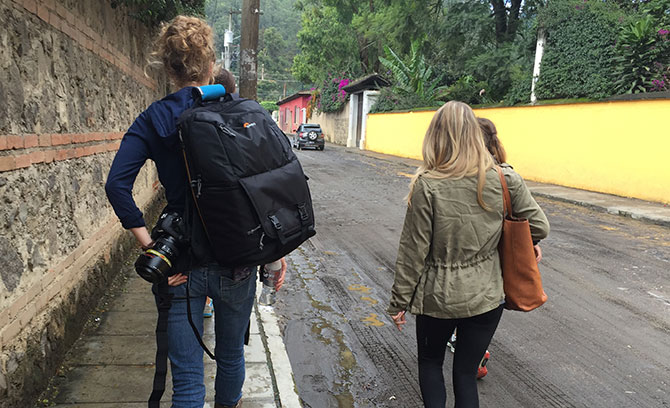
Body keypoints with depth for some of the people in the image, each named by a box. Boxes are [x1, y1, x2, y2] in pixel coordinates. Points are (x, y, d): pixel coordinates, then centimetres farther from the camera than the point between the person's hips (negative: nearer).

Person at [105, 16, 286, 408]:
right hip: (238, 260, 2)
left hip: (182, 264, -1)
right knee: (232, 354, 25)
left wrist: (150, 244, -11)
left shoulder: (154, 120, -3)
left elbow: (117, 185, -14)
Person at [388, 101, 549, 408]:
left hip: (438, 297, -2)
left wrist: (399, 301, -2)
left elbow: (413, 250, -13)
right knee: (466, 373, 19)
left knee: (430, 362, 25)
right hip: (487, 297, 3)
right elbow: (539, 227, -1)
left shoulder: (427, 186, -18)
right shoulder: (505, 180, -10)